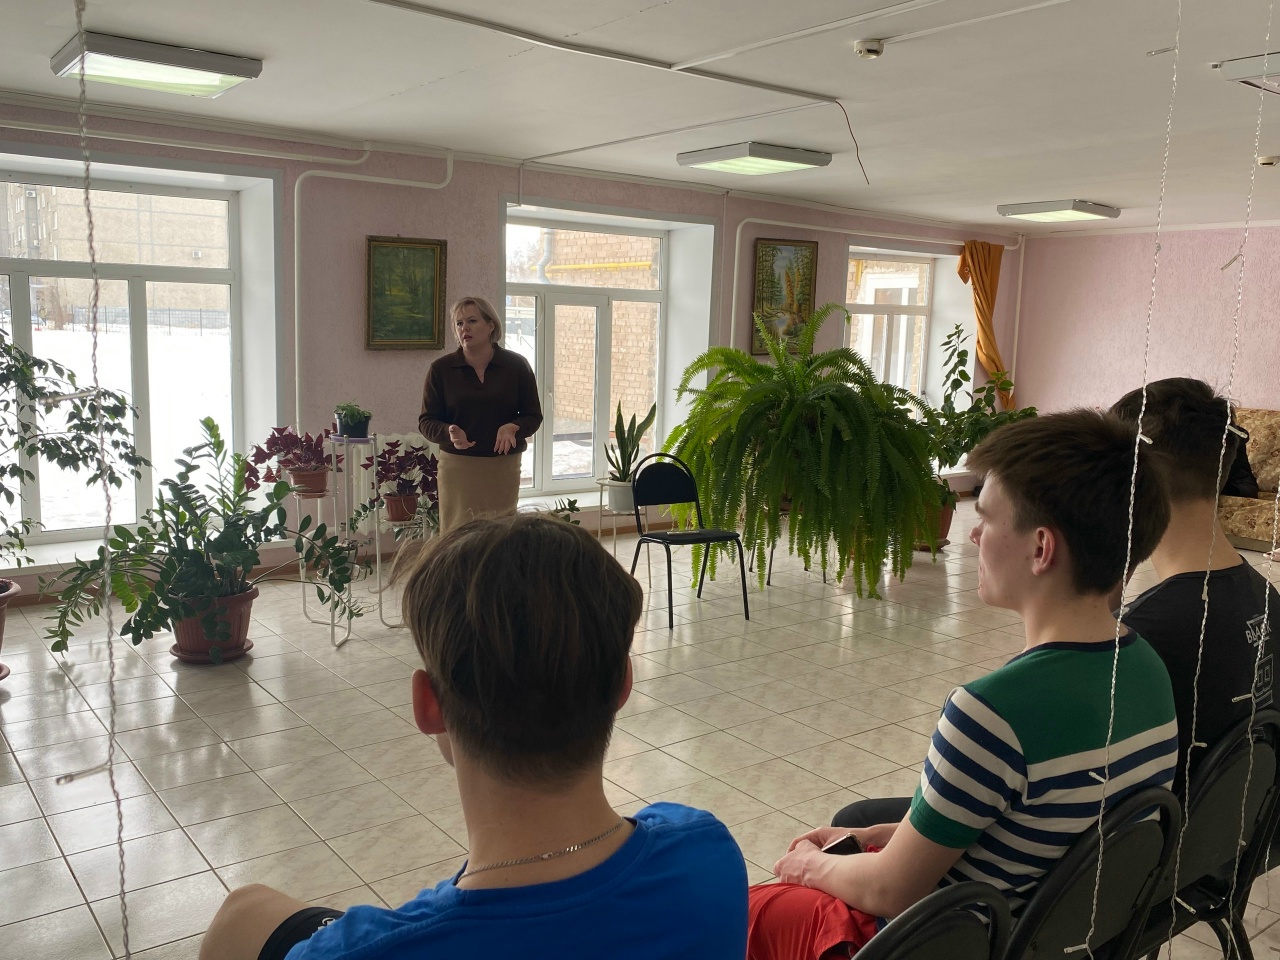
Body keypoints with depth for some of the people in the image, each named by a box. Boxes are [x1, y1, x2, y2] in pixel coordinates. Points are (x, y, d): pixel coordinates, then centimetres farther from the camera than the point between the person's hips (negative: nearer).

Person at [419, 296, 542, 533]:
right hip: (458, 468, 0)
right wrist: (449, 432, -19)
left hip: (503, 468, 1)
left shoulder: (516, 366, 1)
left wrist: (513, 428, -16)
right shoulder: (441, 369, 1)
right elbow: (426, 421, 2)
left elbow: (533, 416, 5)